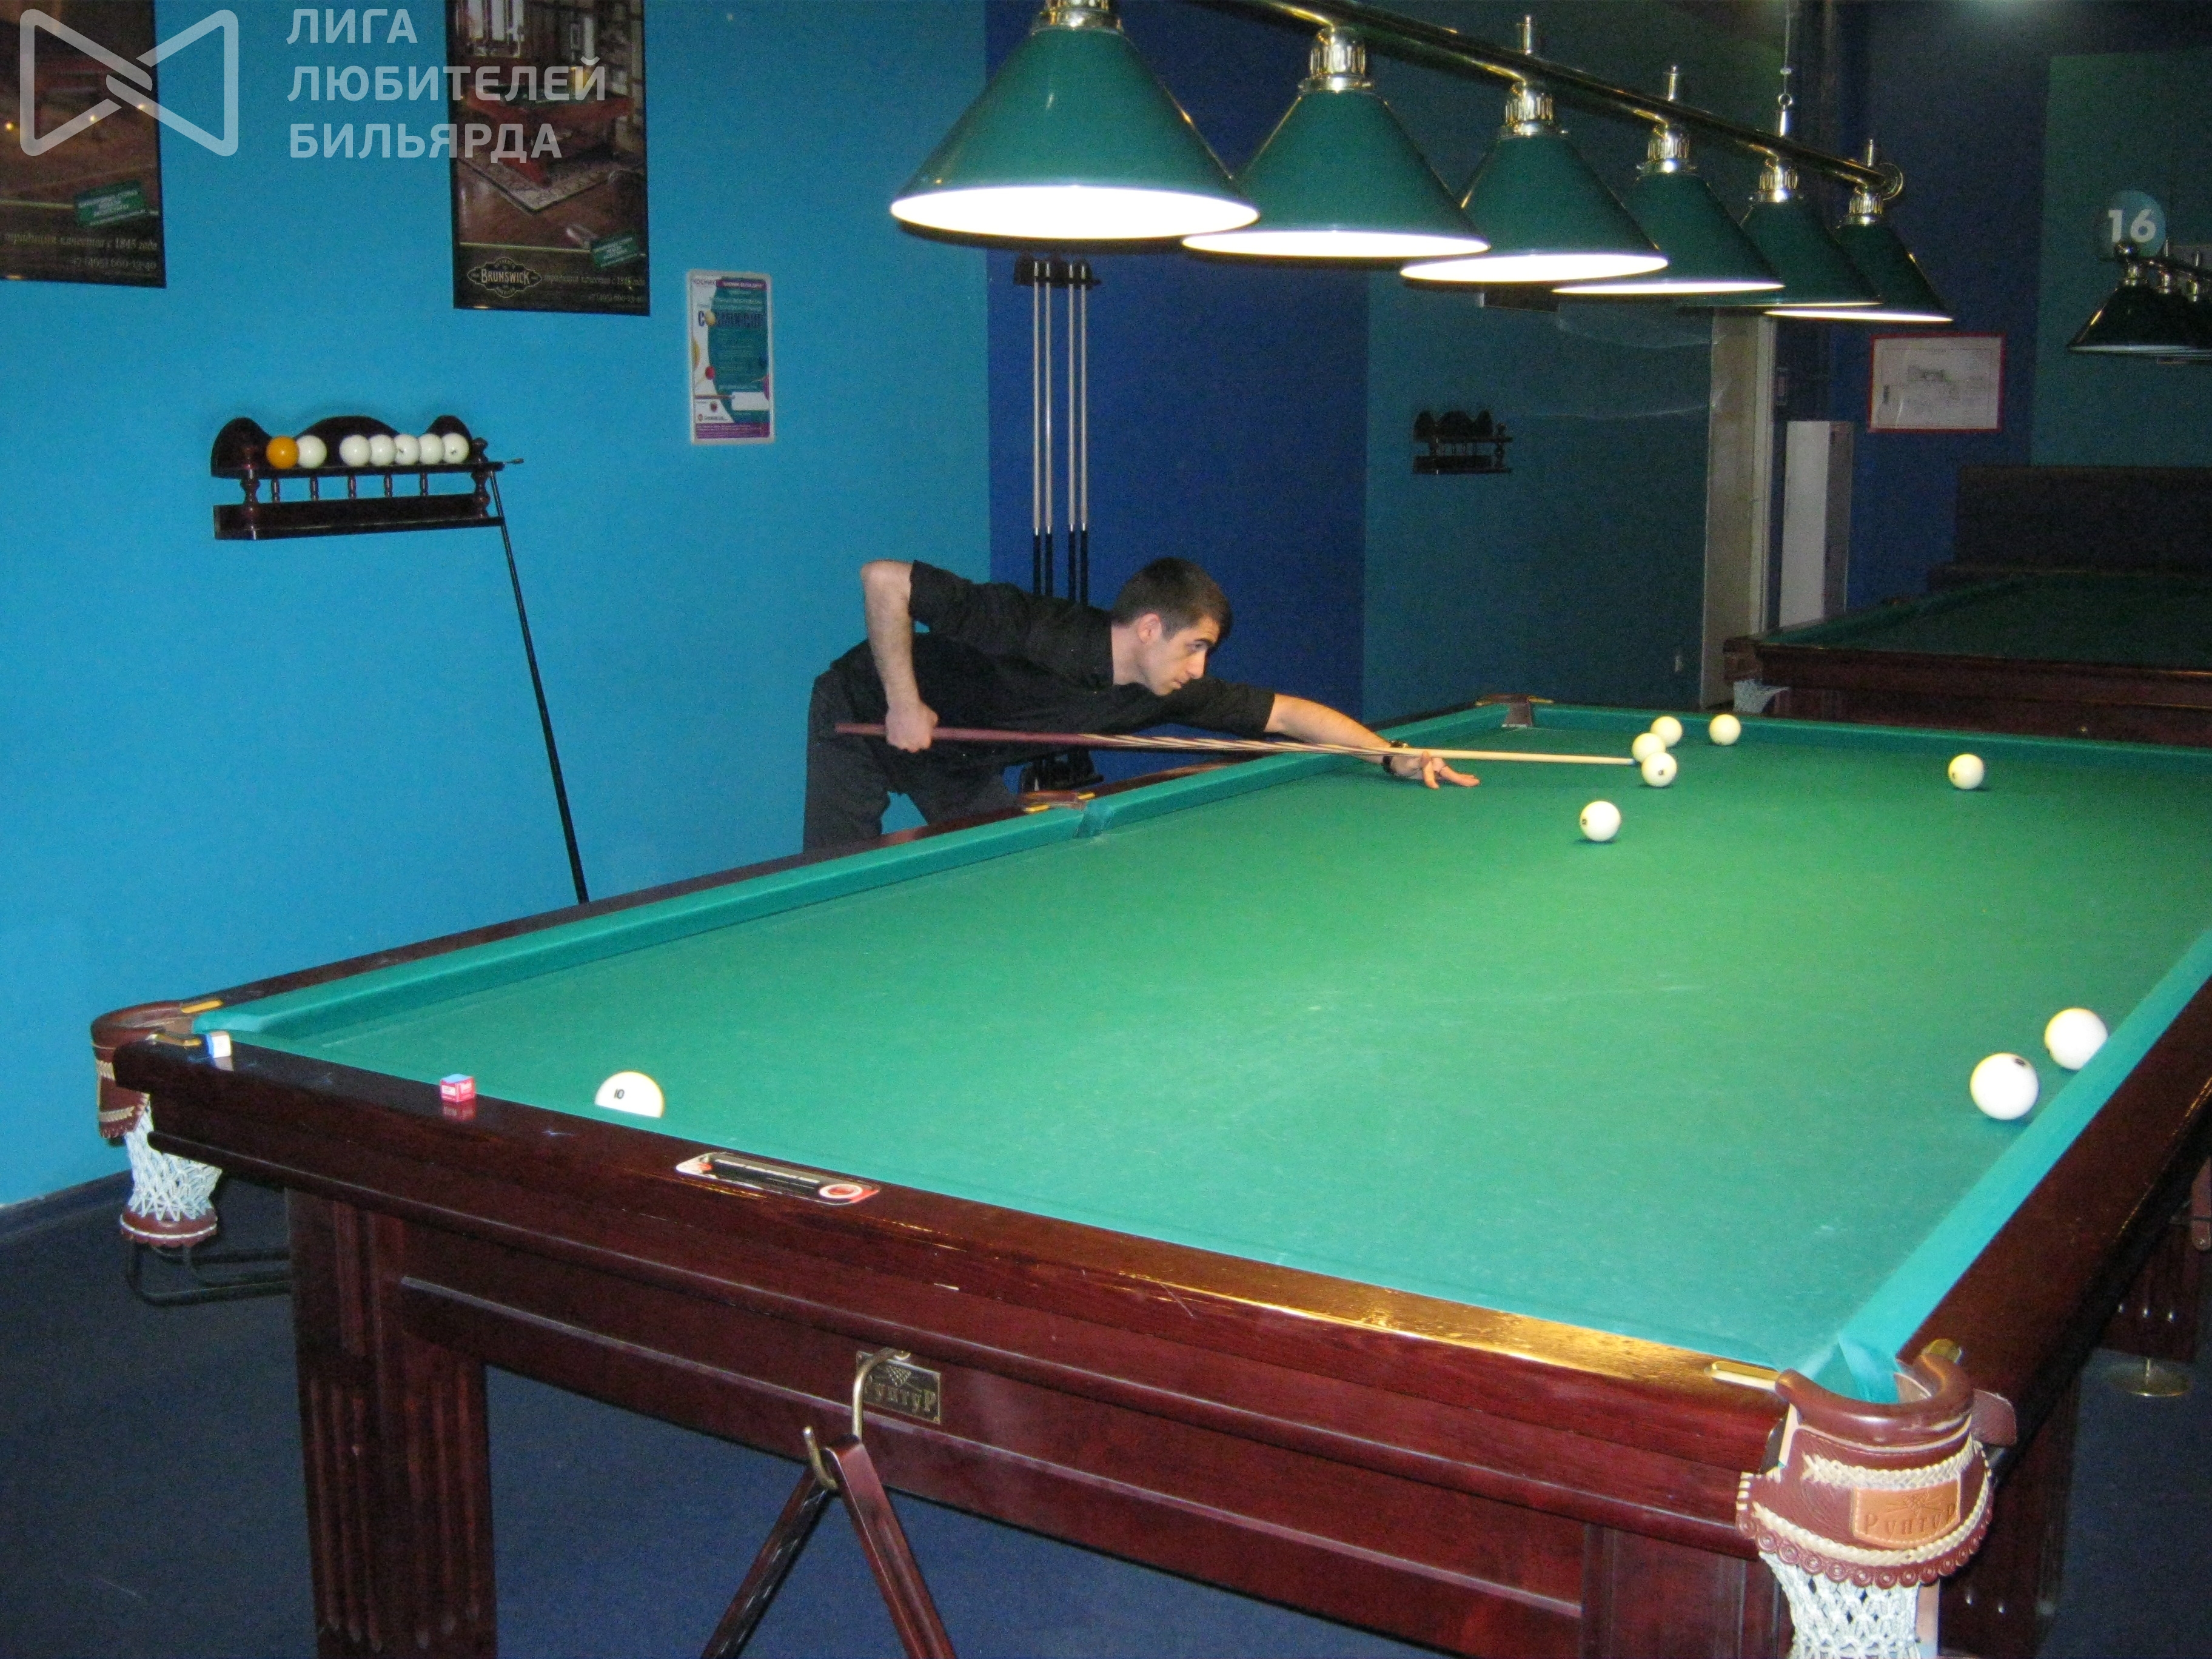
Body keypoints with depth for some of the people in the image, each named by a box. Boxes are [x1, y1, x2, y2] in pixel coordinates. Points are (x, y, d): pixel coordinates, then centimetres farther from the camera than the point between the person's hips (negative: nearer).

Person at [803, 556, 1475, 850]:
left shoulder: (1163, 693, -18)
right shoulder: (1039, 630, -38)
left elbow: (1287, 712, -12)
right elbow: (884, 579, -36)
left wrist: (1394, 755, -20)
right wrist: (903, 705, -34)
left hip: (960, 764, 6)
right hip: (862, 718, -6)